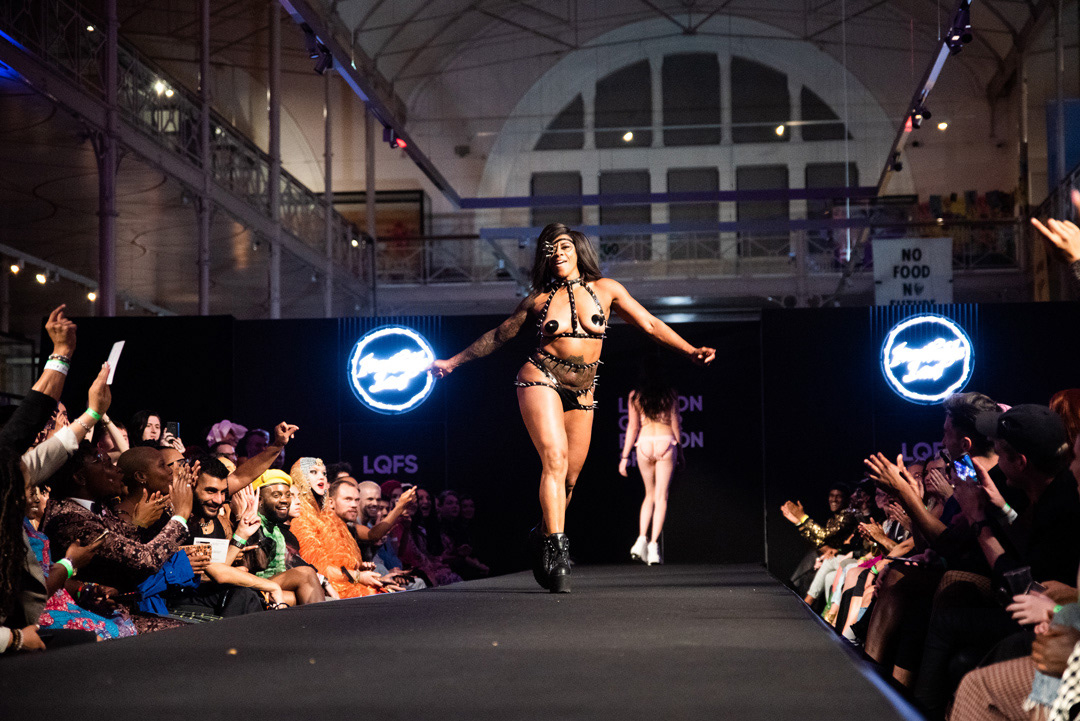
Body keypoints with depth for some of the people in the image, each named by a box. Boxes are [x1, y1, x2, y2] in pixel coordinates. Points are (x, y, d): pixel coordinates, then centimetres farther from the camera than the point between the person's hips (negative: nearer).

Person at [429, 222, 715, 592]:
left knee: (569, 478, 3)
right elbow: (499, 335, 17)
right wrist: (453, 362, 20)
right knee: (556, 460, -21)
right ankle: (557, 548, -24)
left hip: (582, 393, 2)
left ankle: (543, 535, 26)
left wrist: (690, 351, -1)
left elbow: (650, 324, 9)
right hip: (541, 380, -2)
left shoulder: (606, 289, 7)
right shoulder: (540, 298, 6)